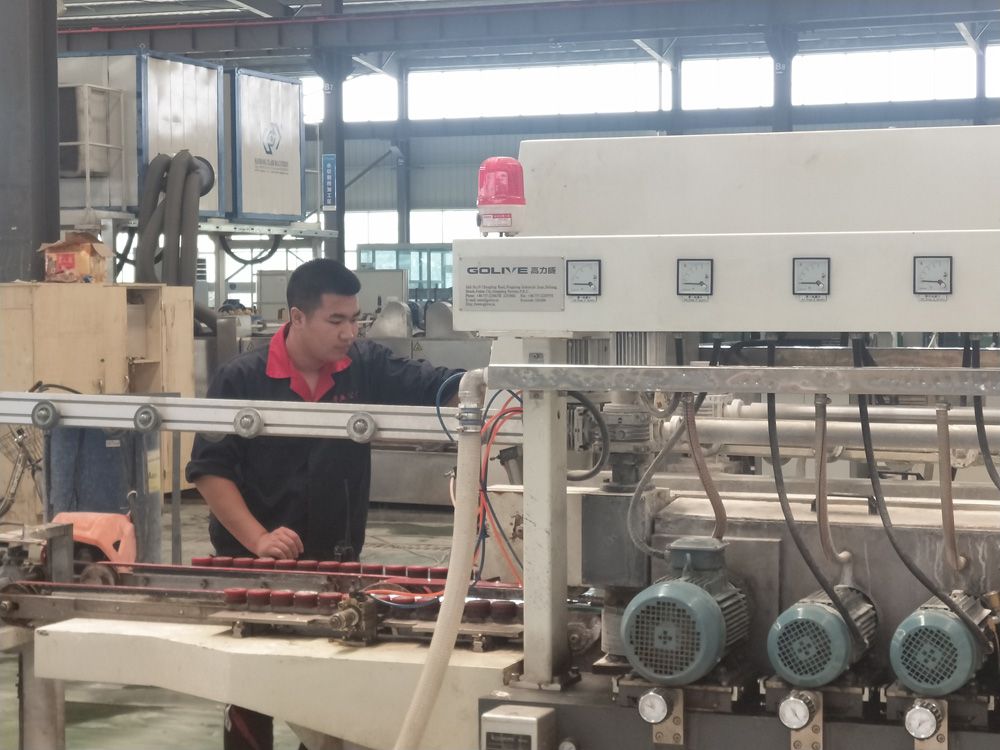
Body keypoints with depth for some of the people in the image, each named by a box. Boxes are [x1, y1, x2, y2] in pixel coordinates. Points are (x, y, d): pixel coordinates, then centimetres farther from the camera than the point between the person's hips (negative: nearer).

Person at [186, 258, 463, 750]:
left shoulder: (366, 367, -2)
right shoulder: (241, 380, -9)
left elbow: (434, 388, -11)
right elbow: (209, 470, -10)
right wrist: (257, 538, -20)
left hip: (337, 563, 3)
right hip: (253, 565, -3)